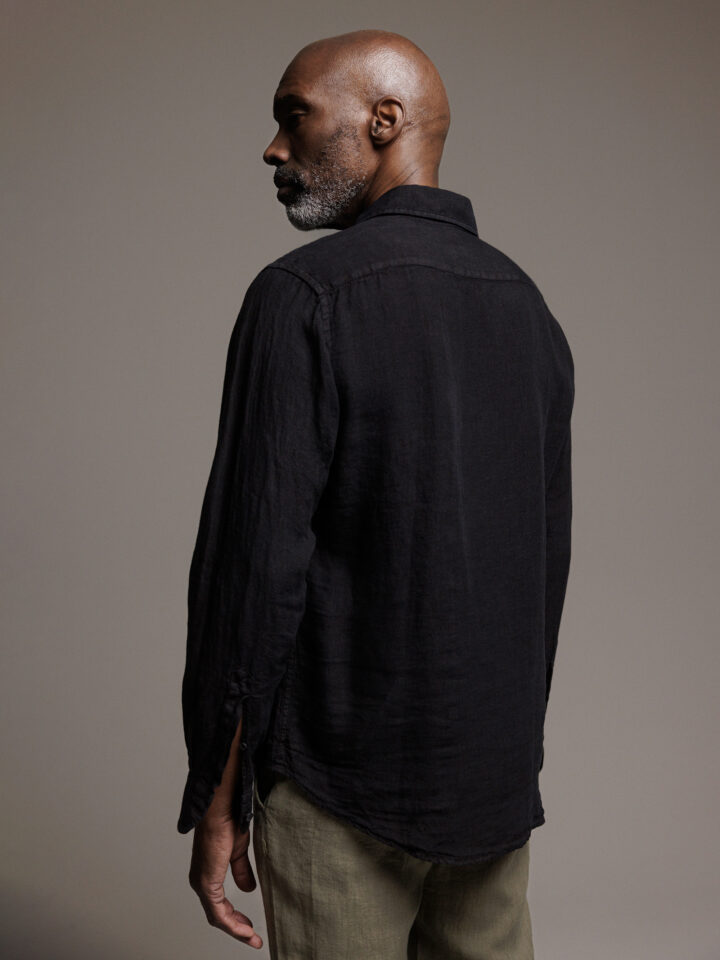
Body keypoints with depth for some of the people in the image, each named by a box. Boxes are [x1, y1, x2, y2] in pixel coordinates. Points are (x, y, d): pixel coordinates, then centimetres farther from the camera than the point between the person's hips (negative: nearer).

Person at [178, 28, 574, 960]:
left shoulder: (306, 294, -14)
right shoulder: (527, 304, 7)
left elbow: (257, 559, -17)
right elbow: (548, 554, 12)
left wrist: (216, 800, -9)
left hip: (342, 779, -6)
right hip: (496, 777, 6)